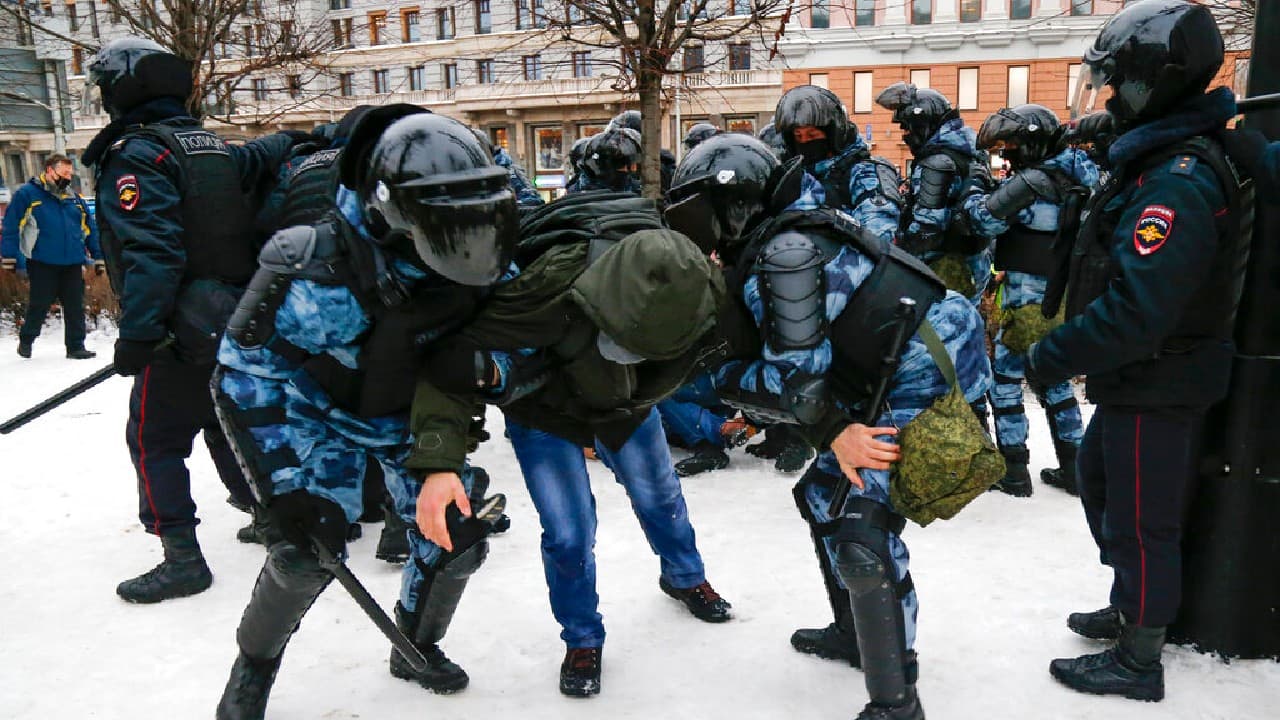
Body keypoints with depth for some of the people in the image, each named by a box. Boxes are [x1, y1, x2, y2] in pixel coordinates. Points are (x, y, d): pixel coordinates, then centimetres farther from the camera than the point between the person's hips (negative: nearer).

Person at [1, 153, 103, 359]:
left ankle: (76, 346, 11)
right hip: (42, 264, -4)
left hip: (72, 264, 4)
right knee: (39, 305, 5)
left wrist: (98, 257, 13)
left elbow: (90, 229, 16)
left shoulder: (75, 198, 14)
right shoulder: (27, 194, -2)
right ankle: (26, 340, 27)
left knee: (75, 307, 4)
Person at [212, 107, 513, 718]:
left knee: (457, 535, -1)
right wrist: (284, 487, -28)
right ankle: (252, 668, 18)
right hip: (325, 412, -4)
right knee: (309, 548, -15)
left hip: (415, 411, 4)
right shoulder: (325, 273, -36)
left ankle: (416, 646, 29)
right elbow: (245, 373, -27)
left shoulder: (475, 259, -22)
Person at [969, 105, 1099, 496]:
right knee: (1053, 377, 18)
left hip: (1027, 302, -8)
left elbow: (984, 216, -19)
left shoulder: (1033, 181, -16)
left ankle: (1013, 471, 5)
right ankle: (1074, 466, 23)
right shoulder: (1073, 178, 10)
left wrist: (973, 194, -2)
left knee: (1004, 376, 2)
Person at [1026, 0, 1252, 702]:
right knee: (1101, 483, 24)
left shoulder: (1178, 181, -25)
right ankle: (1130, 610, 43)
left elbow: (1136, 313, -33)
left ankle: (1139, 662, 23)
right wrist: (1061, 346, 10)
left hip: (1156, 388, -10)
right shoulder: (1164, 158, 8)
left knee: (1142, 521, 5)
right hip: (1139, 379, 10)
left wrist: (1049, 358, -23)